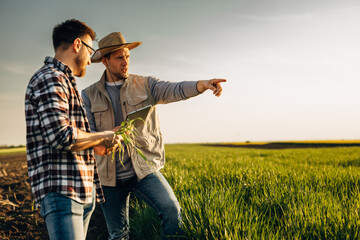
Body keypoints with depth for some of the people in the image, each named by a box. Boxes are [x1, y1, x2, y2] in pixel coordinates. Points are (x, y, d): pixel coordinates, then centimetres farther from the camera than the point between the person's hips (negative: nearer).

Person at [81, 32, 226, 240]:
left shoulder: (145, 85, 3)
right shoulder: (89, 96, 5)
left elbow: (174, 90, -14)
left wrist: (203, 85, -34)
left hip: (144, 170, -1)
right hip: (110, 176, 1)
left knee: (172, 210, -23)